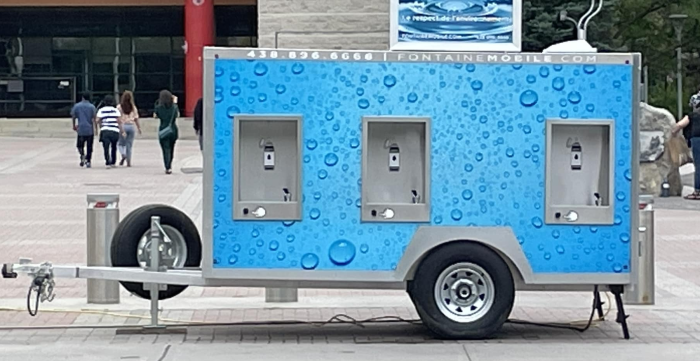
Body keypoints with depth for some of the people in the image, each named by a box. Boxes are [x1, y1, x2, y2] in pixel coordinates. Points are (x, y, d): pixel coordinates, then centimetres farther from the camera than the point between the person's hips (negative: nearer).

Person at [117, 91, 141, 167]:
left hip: (122, 126, -1)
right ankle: (128, 162, 5)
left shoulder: (119, 107, -4)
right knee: (129, 145, 7)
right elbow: (136, 119, 2)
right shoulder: (133, 107, 1)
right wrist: (139, 128, 11)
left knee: (121, 143, 11)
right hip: (131, 126, 1)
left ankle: (123, 155, -17)